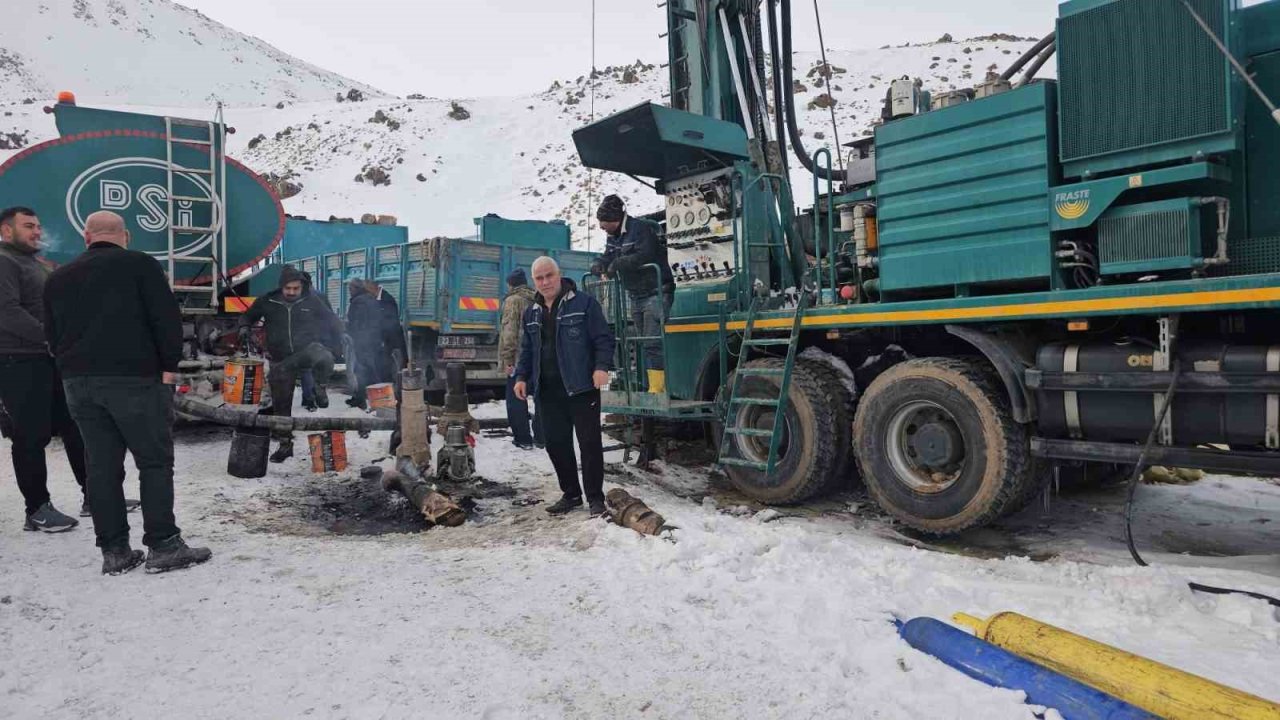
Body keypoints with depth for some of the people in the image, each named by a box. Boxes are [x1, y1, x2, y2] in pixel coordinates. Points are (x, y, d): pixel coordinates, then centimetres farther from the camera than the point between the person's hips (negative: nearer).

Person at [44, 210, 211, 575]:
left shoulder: (58, 278, 16)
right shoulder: (139, 264, -2)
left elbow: (52, 334, 19)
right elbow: (167, 318, -9)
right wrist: (170, 366, -5)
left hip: (79, 382, 6)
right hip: (135, 378, -5)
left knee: (101, 465, 7)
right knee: (155, 461, -1)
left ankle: (114, 551, 10)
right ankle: (163, 546, -3)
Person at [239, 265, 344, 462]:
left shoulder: (312, 301, -3)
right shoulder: (268, 302, -1)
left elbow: (333, 322, 6)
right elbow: (249, 315, 17)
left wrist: (334, 348, 0)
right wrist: (245, 326, -5)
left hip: (308, 349, -2)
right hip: (281, 360, 2)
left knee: (324, 358, -39)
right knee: (280, 403, 5)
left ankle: (320, 387, -8)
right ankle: (285, 444, 20)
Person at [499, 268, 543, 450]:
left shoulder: (512, 300, -7)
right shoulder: (538, 300, 11)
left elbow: (509, 332, -14)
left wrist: (506, 358, -13)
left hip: (519, 358, -6)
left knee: (516, 398, 4)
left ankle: (523, 438, 6)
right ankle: (541, 437, 18)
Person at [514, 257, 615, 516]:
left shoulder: (584, 303, -2)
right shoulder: (532, 313, 17)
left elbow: (603, 339, -6)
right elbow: (527, 350, 23)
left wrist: (602, 367, -19)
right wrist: (521, 376, 11)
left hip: (581, 387, -6)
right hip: (547, 391, 6)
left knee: (589, 443, -2)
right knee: (556, 444, 9)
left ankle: (595, 497, 10)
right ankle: (571, 494, 23)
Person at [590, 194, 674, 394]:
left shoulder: (641, 228, -14)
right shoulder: (613, 236, 13)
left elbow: (644, 256, -26)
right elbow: (607, 257, 16)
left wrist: (617, 264, -25)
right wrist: (598, 265, -6)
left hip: (656, 293, -9)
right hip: (635, 295, 9)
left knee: (653, 343, -14)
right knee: (645, 343, 10)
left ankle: (656, 387, -14)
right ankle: (661, 385, 15)